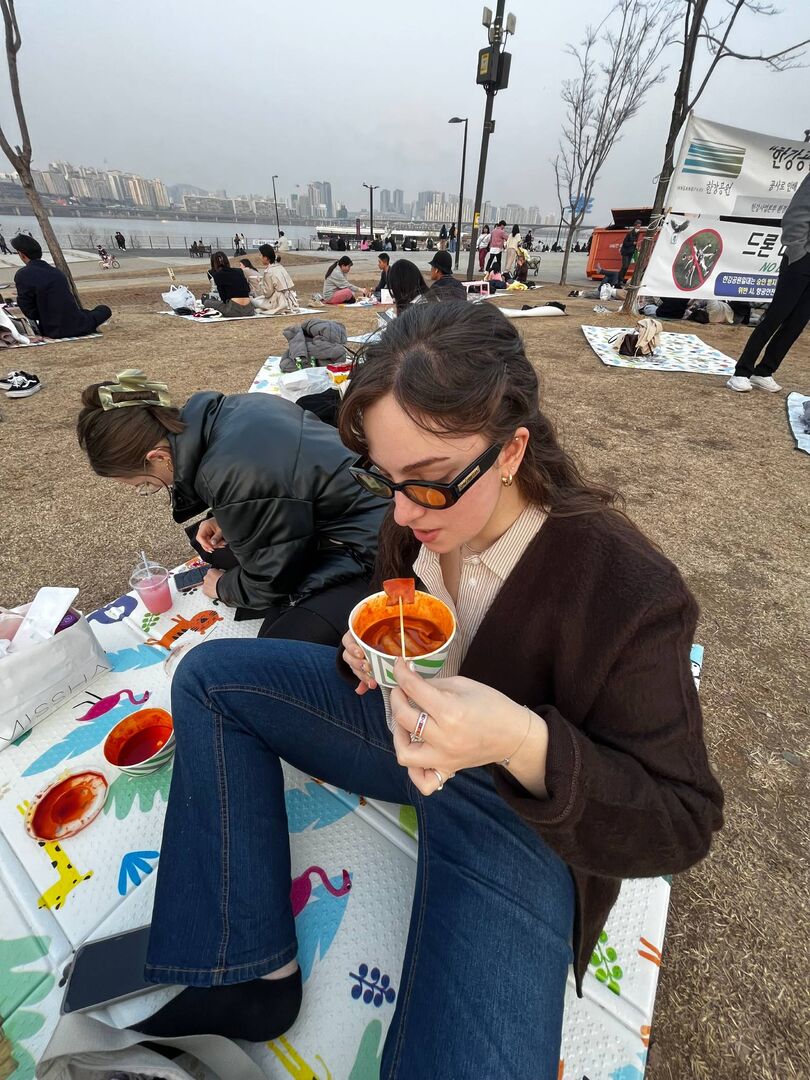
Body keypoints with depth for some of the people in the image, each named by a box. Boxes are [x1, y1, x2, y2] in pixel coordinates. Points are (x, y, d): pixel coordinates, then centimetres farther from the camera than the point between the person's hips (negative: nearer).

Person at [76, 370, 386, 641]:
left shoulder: (231, 474, -29)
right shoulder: (226, 409, -3)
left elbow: (268, 584, -15)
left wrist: (221, 587, 7)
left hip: (369, 553, -9)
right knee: (210, 538, 13)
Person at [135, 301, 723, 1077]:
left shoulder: (629, 593, -28)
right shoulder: (417, 518, -13)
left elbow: (681, 825, -19)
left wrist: (526, 745, -37)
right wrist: (370, 648, -16)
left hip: (519, 803, -4)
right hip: (404, 724, 5)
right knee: (208, 676, -1)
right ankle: (244, 972, 1)